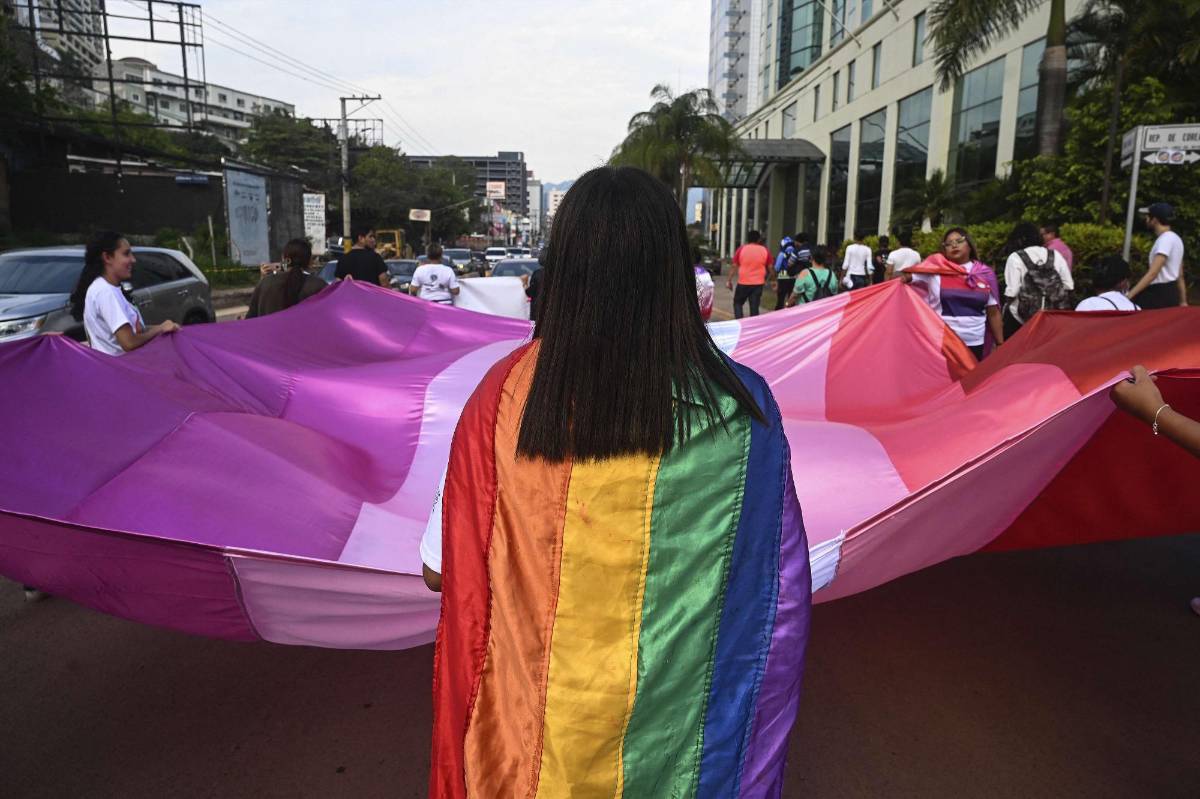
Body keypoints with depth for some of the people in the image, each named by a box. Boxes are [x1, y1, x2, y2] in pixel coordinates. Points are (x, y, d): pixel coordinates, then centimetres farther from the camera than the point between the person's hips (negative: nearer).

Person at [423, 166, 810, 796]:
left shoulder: (504, 399, -19)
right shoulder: (739, 407, -18)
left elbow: (441, 571, -8)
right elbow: (780, 589, -10)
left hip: (534, 723, 0)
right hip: (680, 724, 0)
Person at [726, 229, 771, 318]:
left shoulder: (741, 249, -1)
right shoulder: (765, 251, 2)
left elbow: (734, 267, 0)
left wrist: (729, 280, 7)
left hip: (743, 283, -1)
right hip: (758, 284, 1)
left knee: (737, 303, 14)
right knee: (754, 307, 4)